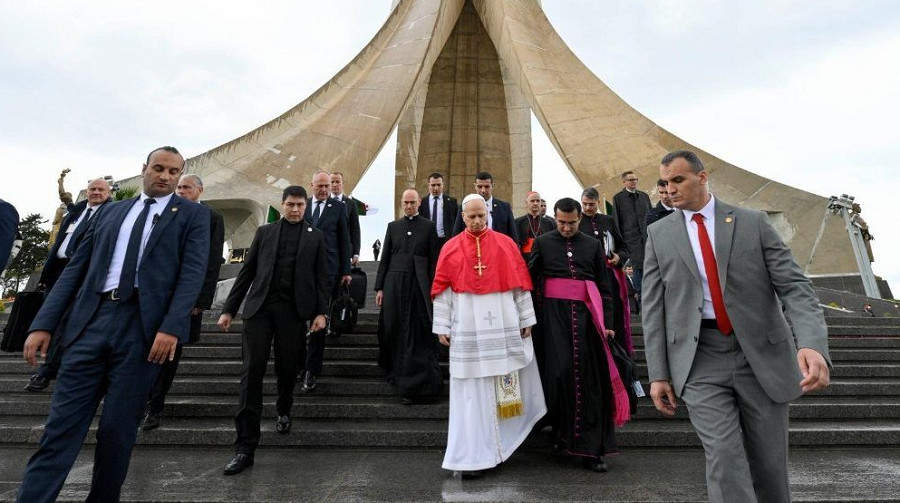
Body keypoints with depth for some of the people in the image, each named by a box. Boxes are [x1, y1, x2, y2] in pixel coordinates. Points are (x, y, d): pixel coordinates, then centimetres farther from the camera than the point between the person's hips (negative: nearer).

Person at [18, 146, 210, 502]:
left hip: (143, 326, -3)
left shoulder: (193, 215, 6)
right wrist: (44, 323, 6)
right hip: (90, 321, 3)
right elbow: (76, 269, 16)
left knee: (118, 429, 4)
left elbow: (193, 272, -6)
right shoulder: (110, 212, 19)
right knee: (62, 424, 3)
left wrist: (171, 327, -18)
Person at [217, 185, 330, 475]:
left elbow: (322, 277, 5)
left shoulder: (315, 236, 10)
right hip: (259, 307, 1)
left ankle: (283, 411, 40)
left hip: (293, 310, 0)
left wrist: (321, 312, -5)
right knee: (251, 372, -4)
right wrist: (229, 309, 6)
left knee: (287, 369, 9)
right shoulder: (264, 232, 12)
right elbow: (247, 272, 10)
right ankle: (245, 447, 2)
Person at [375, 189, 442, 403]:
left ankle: (413, 386, 4)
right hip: (394, 283, 3)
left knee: (419, 334, -3)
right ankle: (398, 375, 25)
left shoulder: (428, 227, 6)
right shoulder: (393, 226, 13)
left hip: (419, 285, -2)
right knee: (395, 332, 7)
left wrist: (432, 289, -4)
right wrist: (379, 288, 5)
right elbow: (385, 258, 11)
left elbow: (433, 260, 3)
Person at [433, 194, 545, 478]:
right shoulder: (451, 249, 2)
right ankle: (473, 456, 15)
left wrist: (526, 319, 5)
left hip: (504, 325, 1)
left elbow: (520, 283, 6)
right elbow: (443, 289, 2)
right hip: (468, 328, -1)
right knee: (471, 389, 5)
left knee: (510, 382, 12)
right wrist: (442, 327, -1)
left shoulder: (506, 244, 4)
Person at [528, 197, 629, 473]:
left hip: (586, 315, 2)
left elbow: (604, 286, 12)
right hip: (555, 314, -1)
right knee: (560, 372, -7)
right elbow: (529, 280, 4)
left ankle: (591, 448, 10)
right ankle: (562, 433, 14)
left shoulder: (593, 245, 12)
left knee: (590, 377, 0)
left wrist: (607, 323, 6)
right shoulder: (542, 243, 8)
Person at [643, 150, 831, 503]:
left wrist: (812, 344, -21)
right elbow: (653, 308, 2)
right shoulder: (659, 235, 4)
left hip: (761, 355, 1)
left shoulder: (753, 222, 4)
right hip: (700, 360, -1)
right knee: (725, 458, -8)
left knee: (768, 464, 11)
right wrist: (658, 374, -1)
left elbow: (794, 286, -3)